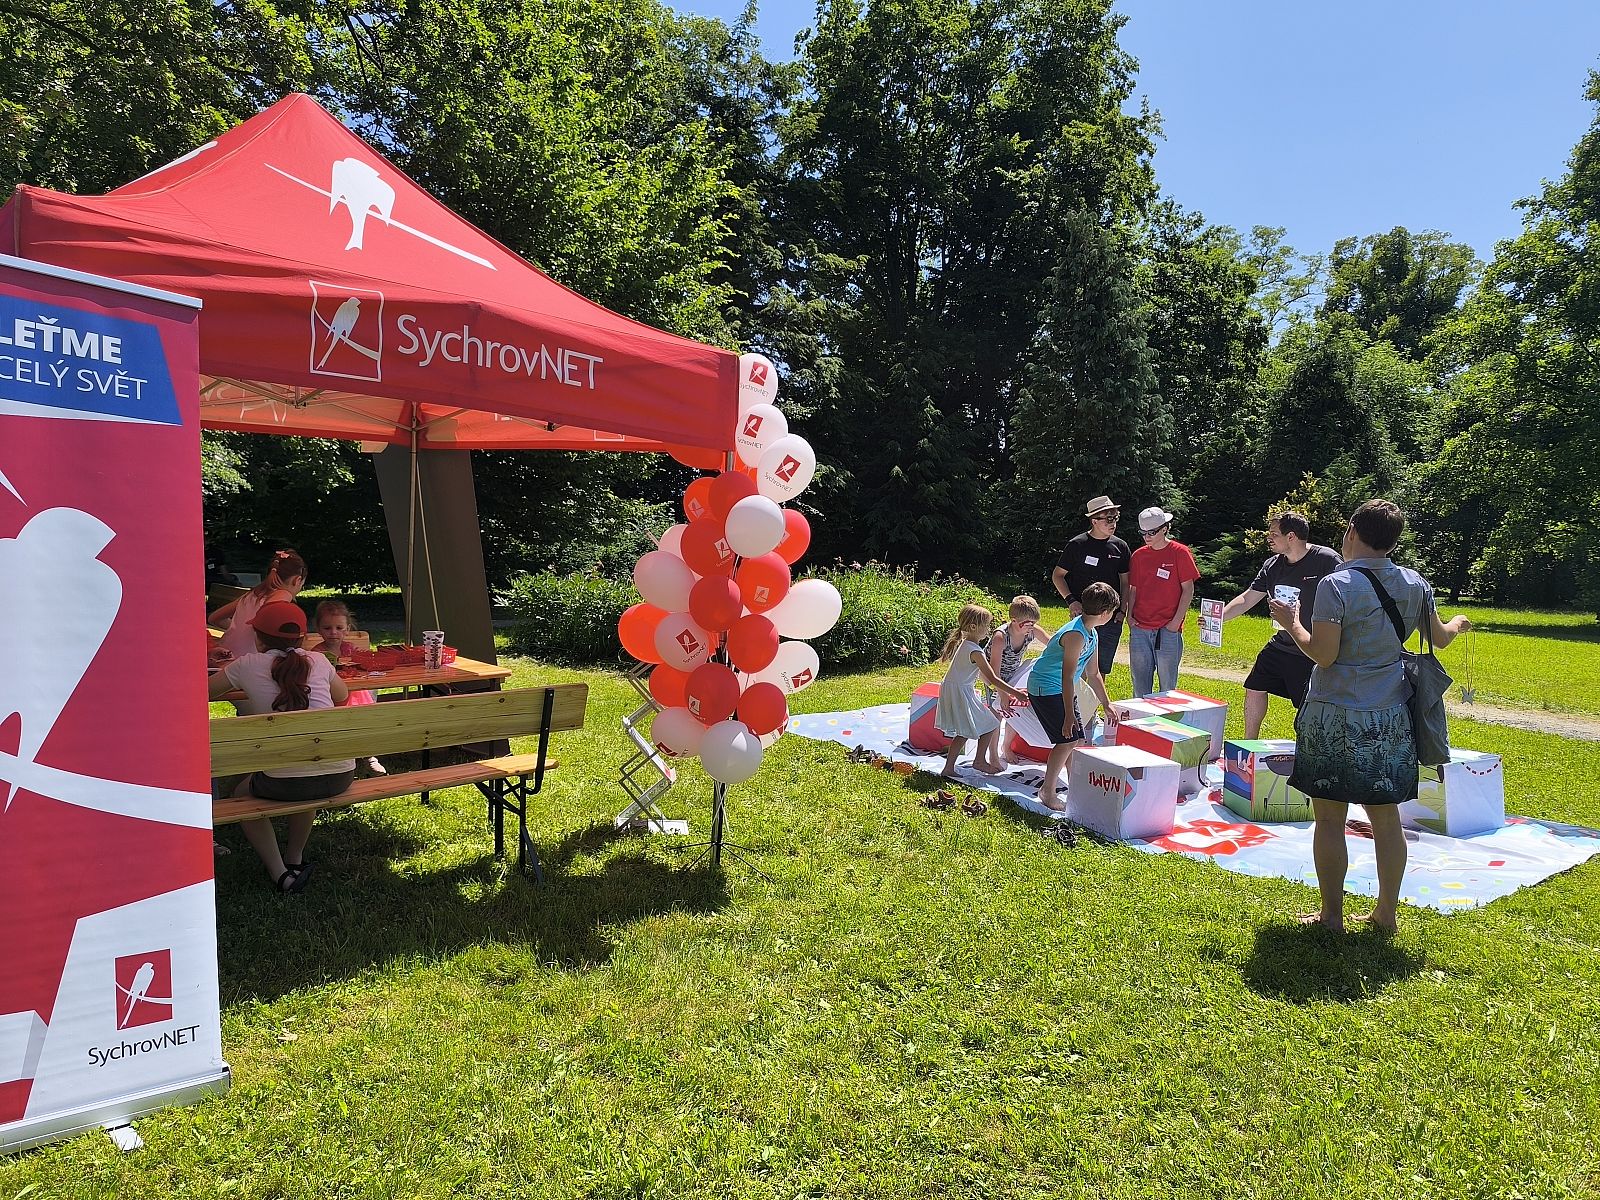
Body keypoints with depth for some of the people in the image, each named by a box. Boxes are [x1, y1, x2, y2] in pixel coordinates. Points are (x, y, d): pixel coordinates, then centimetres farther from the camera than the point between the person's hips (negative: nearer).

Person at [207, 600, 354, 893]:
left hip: (285, 781, -4)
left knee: (242, 794, 29)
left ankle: (280, 873, 17)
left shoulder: (247, 665, 4)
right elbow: (343, 695, 30)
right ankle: (295, 858, 45)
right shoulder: (318, 661, 12)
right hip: (341, 775, 4)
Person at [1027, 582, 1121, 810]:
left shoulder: (1092, 634, 7)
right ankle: (1047, 791, -3)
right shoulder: (1075, 635, -25)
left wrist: (1107, 705, 20)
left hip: (1061, 690, 10)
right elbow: (1068, 678, -27)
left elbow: (1093, 674, 17)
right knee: (1067, 739, -13)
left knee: (1078, 739, 7)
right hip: (1045, 689, -10)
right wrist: (1069, 715, -27)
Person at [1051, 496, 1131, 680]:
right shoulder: (1078, 545, -3)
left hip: (1112, 619, 3)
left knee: (1102, 670, 10)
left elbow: (1125, 582, 13)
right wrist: (1071, 600, -9)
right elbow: (1057, 575, 3)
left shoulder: (1120, 547, 7)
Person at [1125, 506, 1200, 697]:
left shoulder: (1180, 553, -1)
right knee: (1140, 683, 8)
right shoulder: (1139, 555, 11)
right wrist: (1129, 616, 3)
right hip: (1139, 628, 4)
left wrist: (1177, 621, -8)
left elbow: (1188, 590, -2)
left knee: (1167, 683, 1)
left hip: (1168, 629, -4)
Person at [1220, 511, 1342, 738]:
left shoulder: (1327, 560, -17)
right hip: (1280, 644, 8)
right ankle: (1249, 745, 31)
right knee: (1255, 688, 15)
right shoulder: (1272, 566, 4)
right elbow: (1246, 599, 9)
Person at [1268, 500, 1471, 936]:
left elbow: (1323, 655, -17)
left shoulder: (1336, 585, -15)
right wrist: (1458, 623, 41)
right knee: (1386, 817, 14)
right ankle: (1386, 913, 24)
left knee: (1329, 818, 5)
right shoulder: (1416, 584, 4)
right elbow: (1440, 637, 18)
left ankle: (1331, 915, 13)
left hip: (1336, 718, -6)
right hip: (1391, 719, 6)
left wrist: (1292, 622, -1)